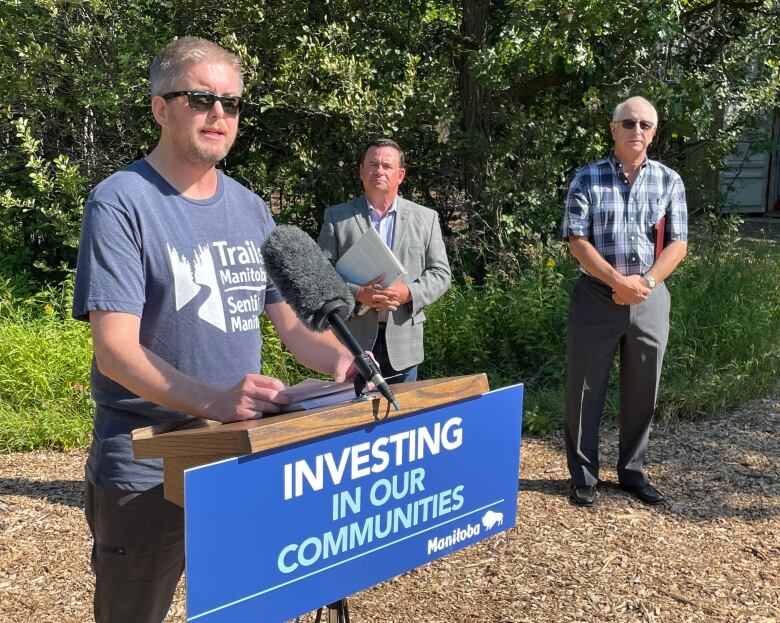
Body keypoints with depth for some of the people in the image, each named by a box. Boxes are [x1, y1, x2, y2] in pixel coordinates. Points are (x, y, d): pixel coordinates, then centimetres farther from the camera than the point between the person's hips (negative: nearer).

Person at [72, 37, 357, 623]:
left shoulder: (250, 208, 7)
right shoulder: (121, 202, -12)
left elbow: (290, 317, 9)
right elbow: (115, 350, -20)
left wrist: (338, 357, -12)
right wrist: (214, 402, -36)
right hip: (146, 473, -5)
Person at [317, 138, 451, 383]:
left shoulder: (426, 218, 7)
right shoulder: (336, 217, 4)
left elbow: (440, 273, 5)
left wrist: (409, 293, -14)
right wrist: (358, 294, -19)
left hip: (403, 342, 2)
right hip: (353, 339, -1)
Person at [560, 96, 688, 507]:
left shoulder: (669, 181, 6)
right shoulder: (587, 179, -1)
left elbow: (677, 244, 2)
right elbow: (577, 241, -8)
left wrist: (645, 281, -13)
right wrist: (619, 281, -16)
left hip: (650, 299, 3)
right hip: (597, 296, -2)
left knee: (642, 391, 10)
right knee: (585, 389, 3)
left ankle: (632, 472, 26)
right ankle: (583, 475, 17)